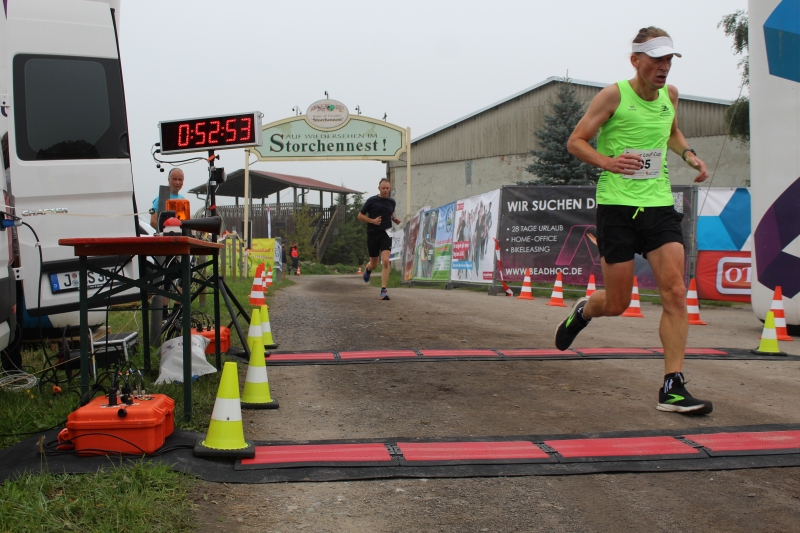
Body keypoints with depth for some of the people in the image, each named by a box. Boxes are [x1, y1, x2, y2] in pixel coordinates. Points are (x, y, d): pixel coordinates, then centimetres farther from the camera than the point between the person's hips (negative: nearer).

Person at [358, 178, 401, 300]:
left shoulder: (392, 202, 8)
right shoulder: (371, 201, -3)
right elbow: (360, 216, 0)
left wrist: (395, 219, 7)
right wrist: (373, 220, -15)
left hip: (386, 234, 1)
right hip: (372, 234, -1)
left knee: (385, 262, -17)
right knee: (374, 265, 10)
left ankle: (383, 290, -15)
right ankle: (368, 269, 49)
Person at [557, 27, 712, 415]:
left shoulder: (670, 94, 10)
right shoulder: (614, 95, -7)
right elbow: (575, 141, -5)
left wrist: (690, 156, 11)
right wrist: (608, 162, -22)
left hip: (660, 205, 4)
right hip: (617, 207, -4)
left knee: (675, 293, -10)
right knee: (617, 304, 1)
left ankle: (672, 388, -6)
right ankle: (583, 311, 39)